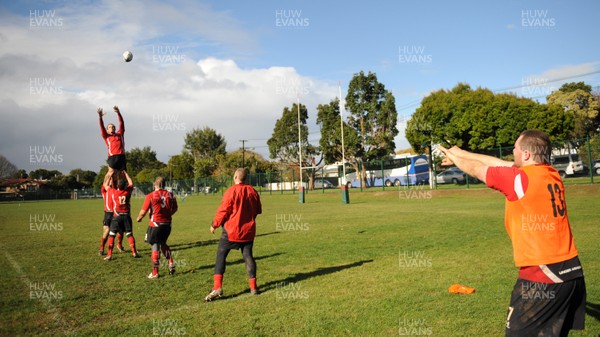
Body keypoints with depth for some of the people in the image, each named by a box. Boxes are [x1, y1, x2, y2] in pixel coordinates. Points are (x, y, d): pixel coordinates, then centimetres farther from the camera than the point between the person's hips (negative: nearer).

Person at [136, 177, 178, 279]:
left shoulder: (150, 196, -11)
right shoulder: (170, 195, 2)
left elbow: (143, 211, -10)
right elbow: (175, 208, 14)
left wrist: (139, 218, 11)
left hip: (155, 224, -4)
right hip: (167, 224, 4)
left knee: (155, 247, 4)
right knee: (163, 243, 24)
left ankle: (155, 272, 9)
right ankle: (170, 262, 10)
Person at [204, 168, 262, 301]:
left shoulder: (231, 191, -13)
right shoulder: (252, 191, 3)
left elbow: (223, 210, -12)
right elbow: (258, 210, 13)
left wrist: (214, 224, 0)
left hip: (232, 230, -5)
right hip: (248, 230, 5)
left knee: (221, 256, 3)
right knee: (248, 256, 12)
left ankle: (217, 287, -5)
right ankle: (253, 287, 14)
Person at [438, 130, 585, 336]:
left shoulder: (520, 178, -16)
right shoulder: (552, 175, 6)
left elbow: (476, 170, 0)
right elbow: (500, 163, 15)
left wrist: (454, 157, 20)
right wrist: (462, 154, 25)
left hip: (541, 276, -8)